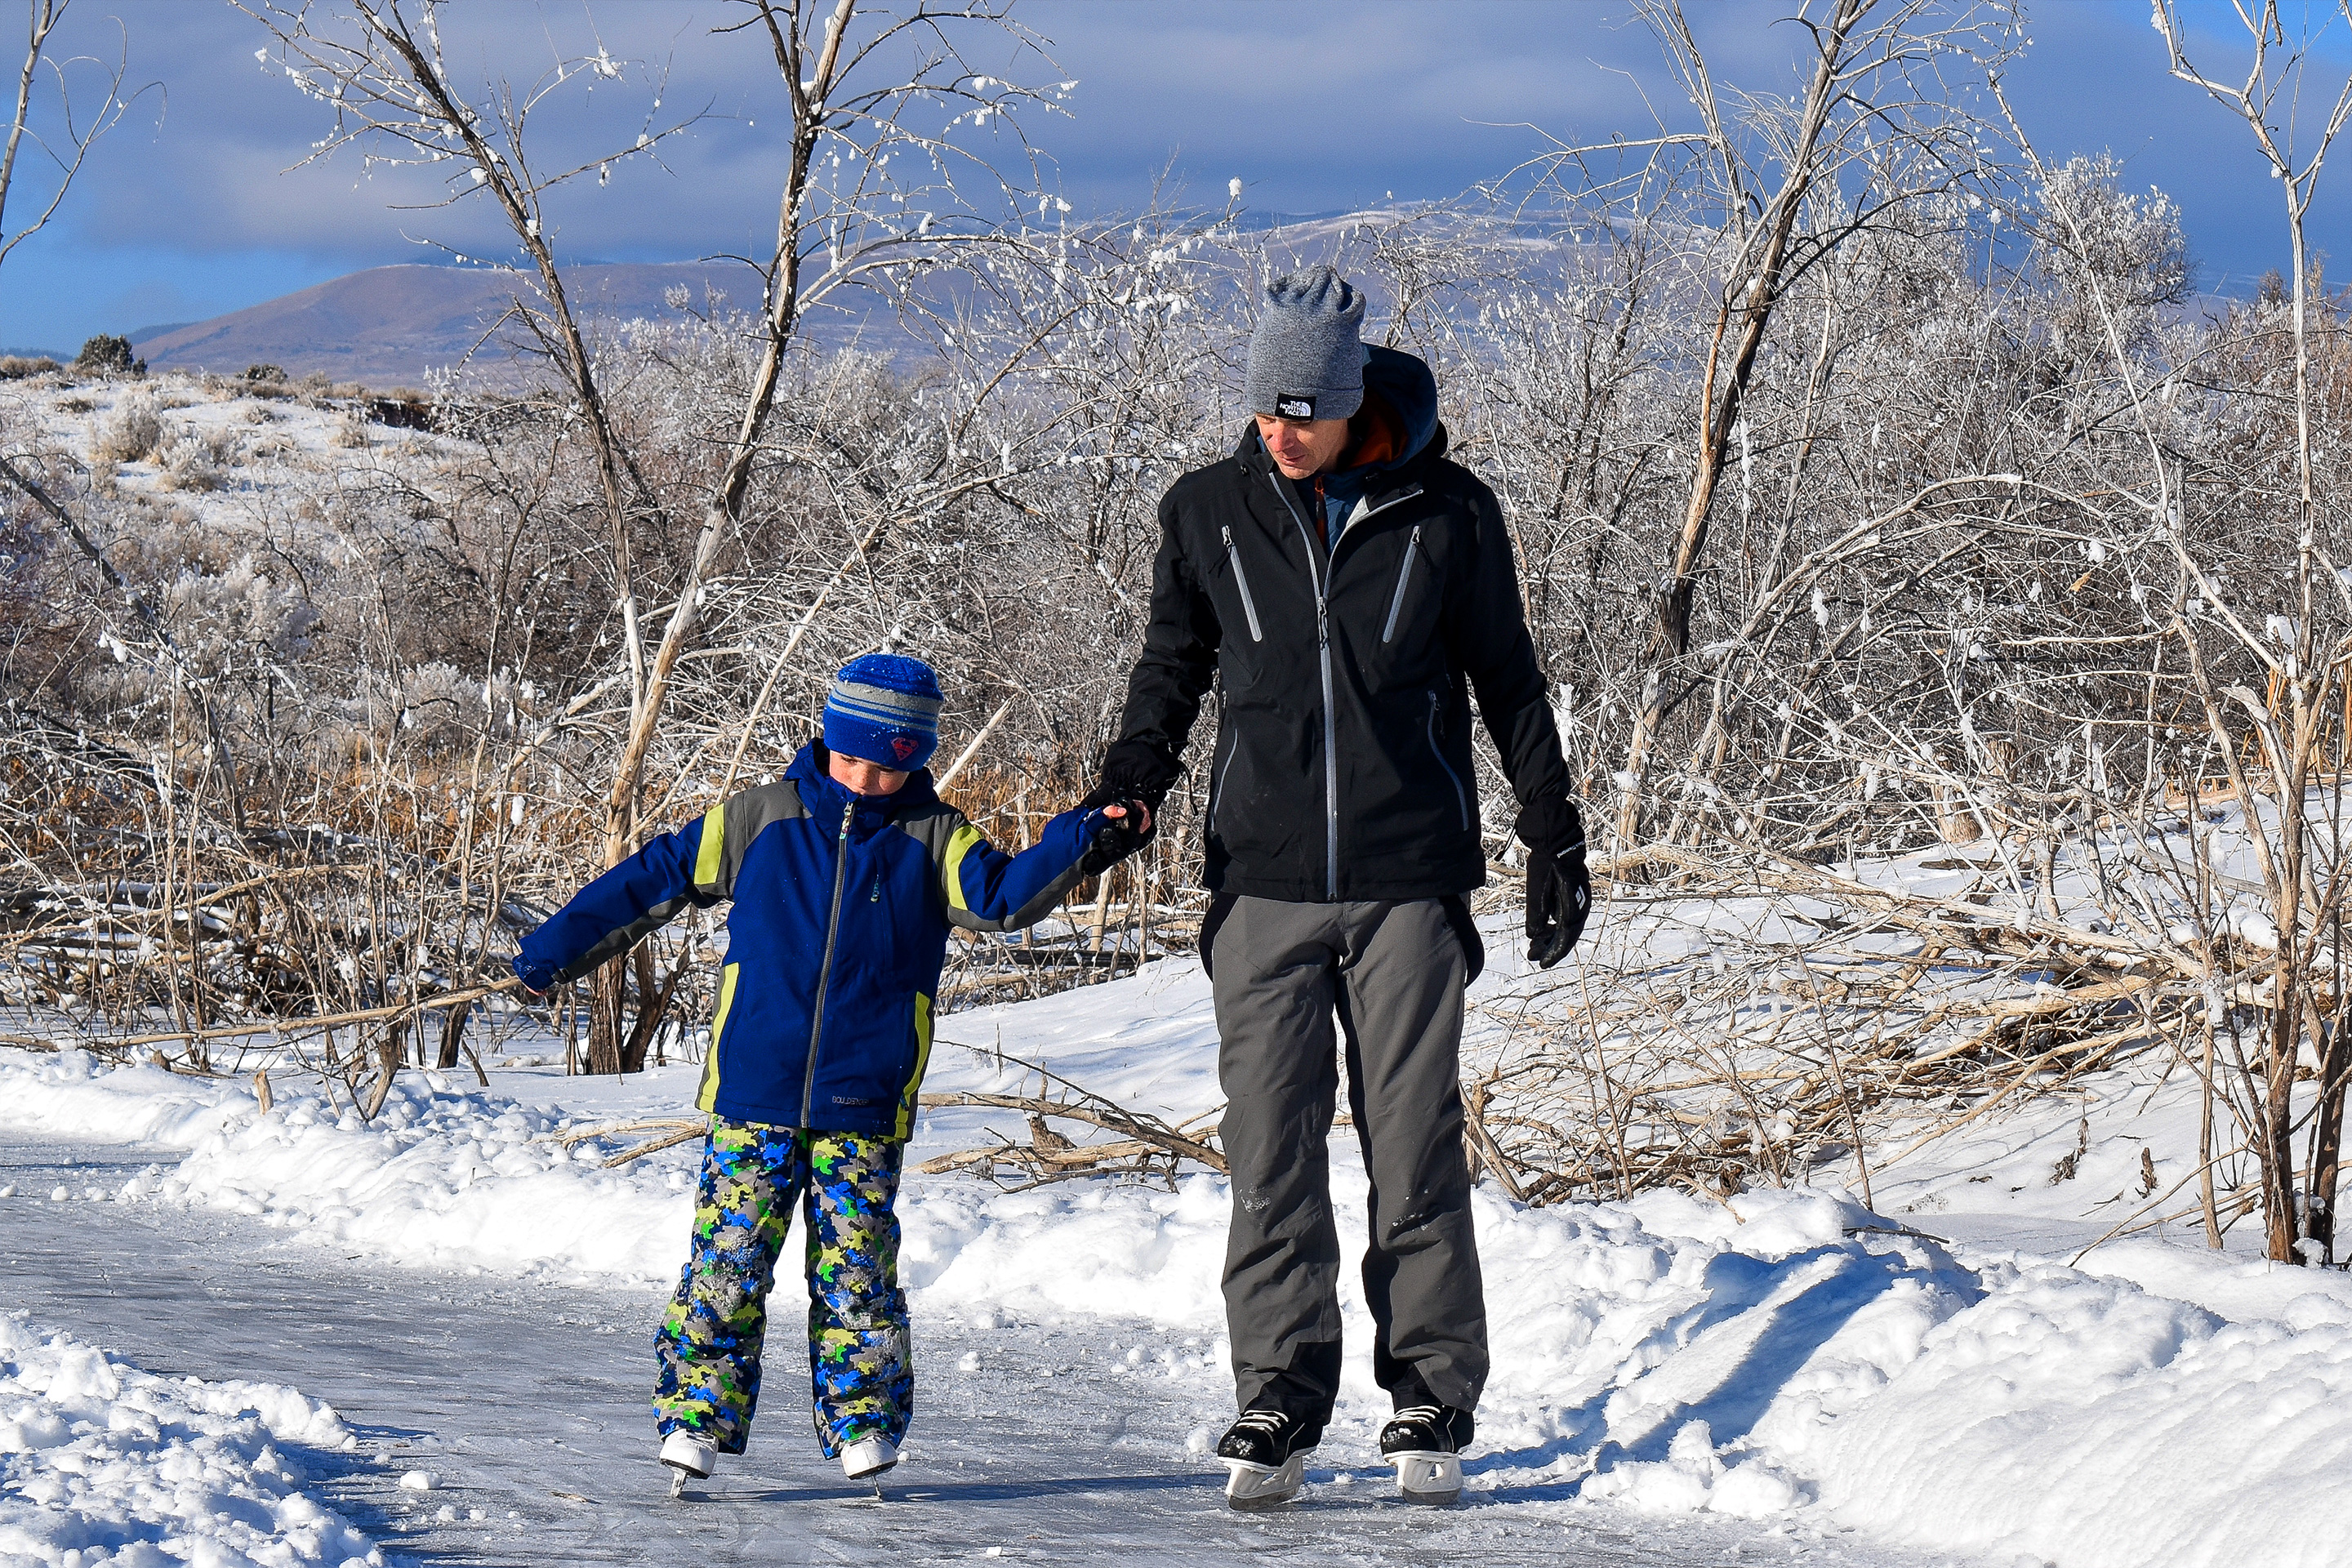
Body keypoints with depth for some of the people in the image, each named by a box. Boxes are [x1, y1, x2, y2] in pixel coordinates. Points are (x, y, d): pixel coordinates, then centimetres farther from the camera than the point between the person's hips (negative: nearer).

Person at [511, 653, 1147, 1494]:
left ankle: (862, 1422, 12)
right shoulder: (757, 821, 5)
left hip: (866, 1107, 0)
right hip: (753, 1098, 0)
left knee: (856, 1267, 2)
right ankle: (699, 1413, 2)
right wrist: (556, 950, 14)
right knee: (727, 1257, -3)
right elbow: (653, 881, 12)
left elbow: (1005, 897, -9)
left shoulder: (933, 841, 5)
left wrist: (1083, 844, -26)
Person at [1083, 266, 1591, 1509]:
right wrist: (1121, 798, 4)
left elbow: (1507, 682, 10)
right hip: (1262, 881, 1)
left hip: (1410, 880, -1)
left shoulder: (1446, 514, 0)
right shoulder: (1208, 513, 4)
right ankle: (1278, 1402, 4)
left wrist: (1552, 837, 12)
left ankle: (1432, 1401, 8)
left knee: (1413, 1146, 0)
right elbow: (1171, 670, 17)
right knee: (1271, 1152, -2)